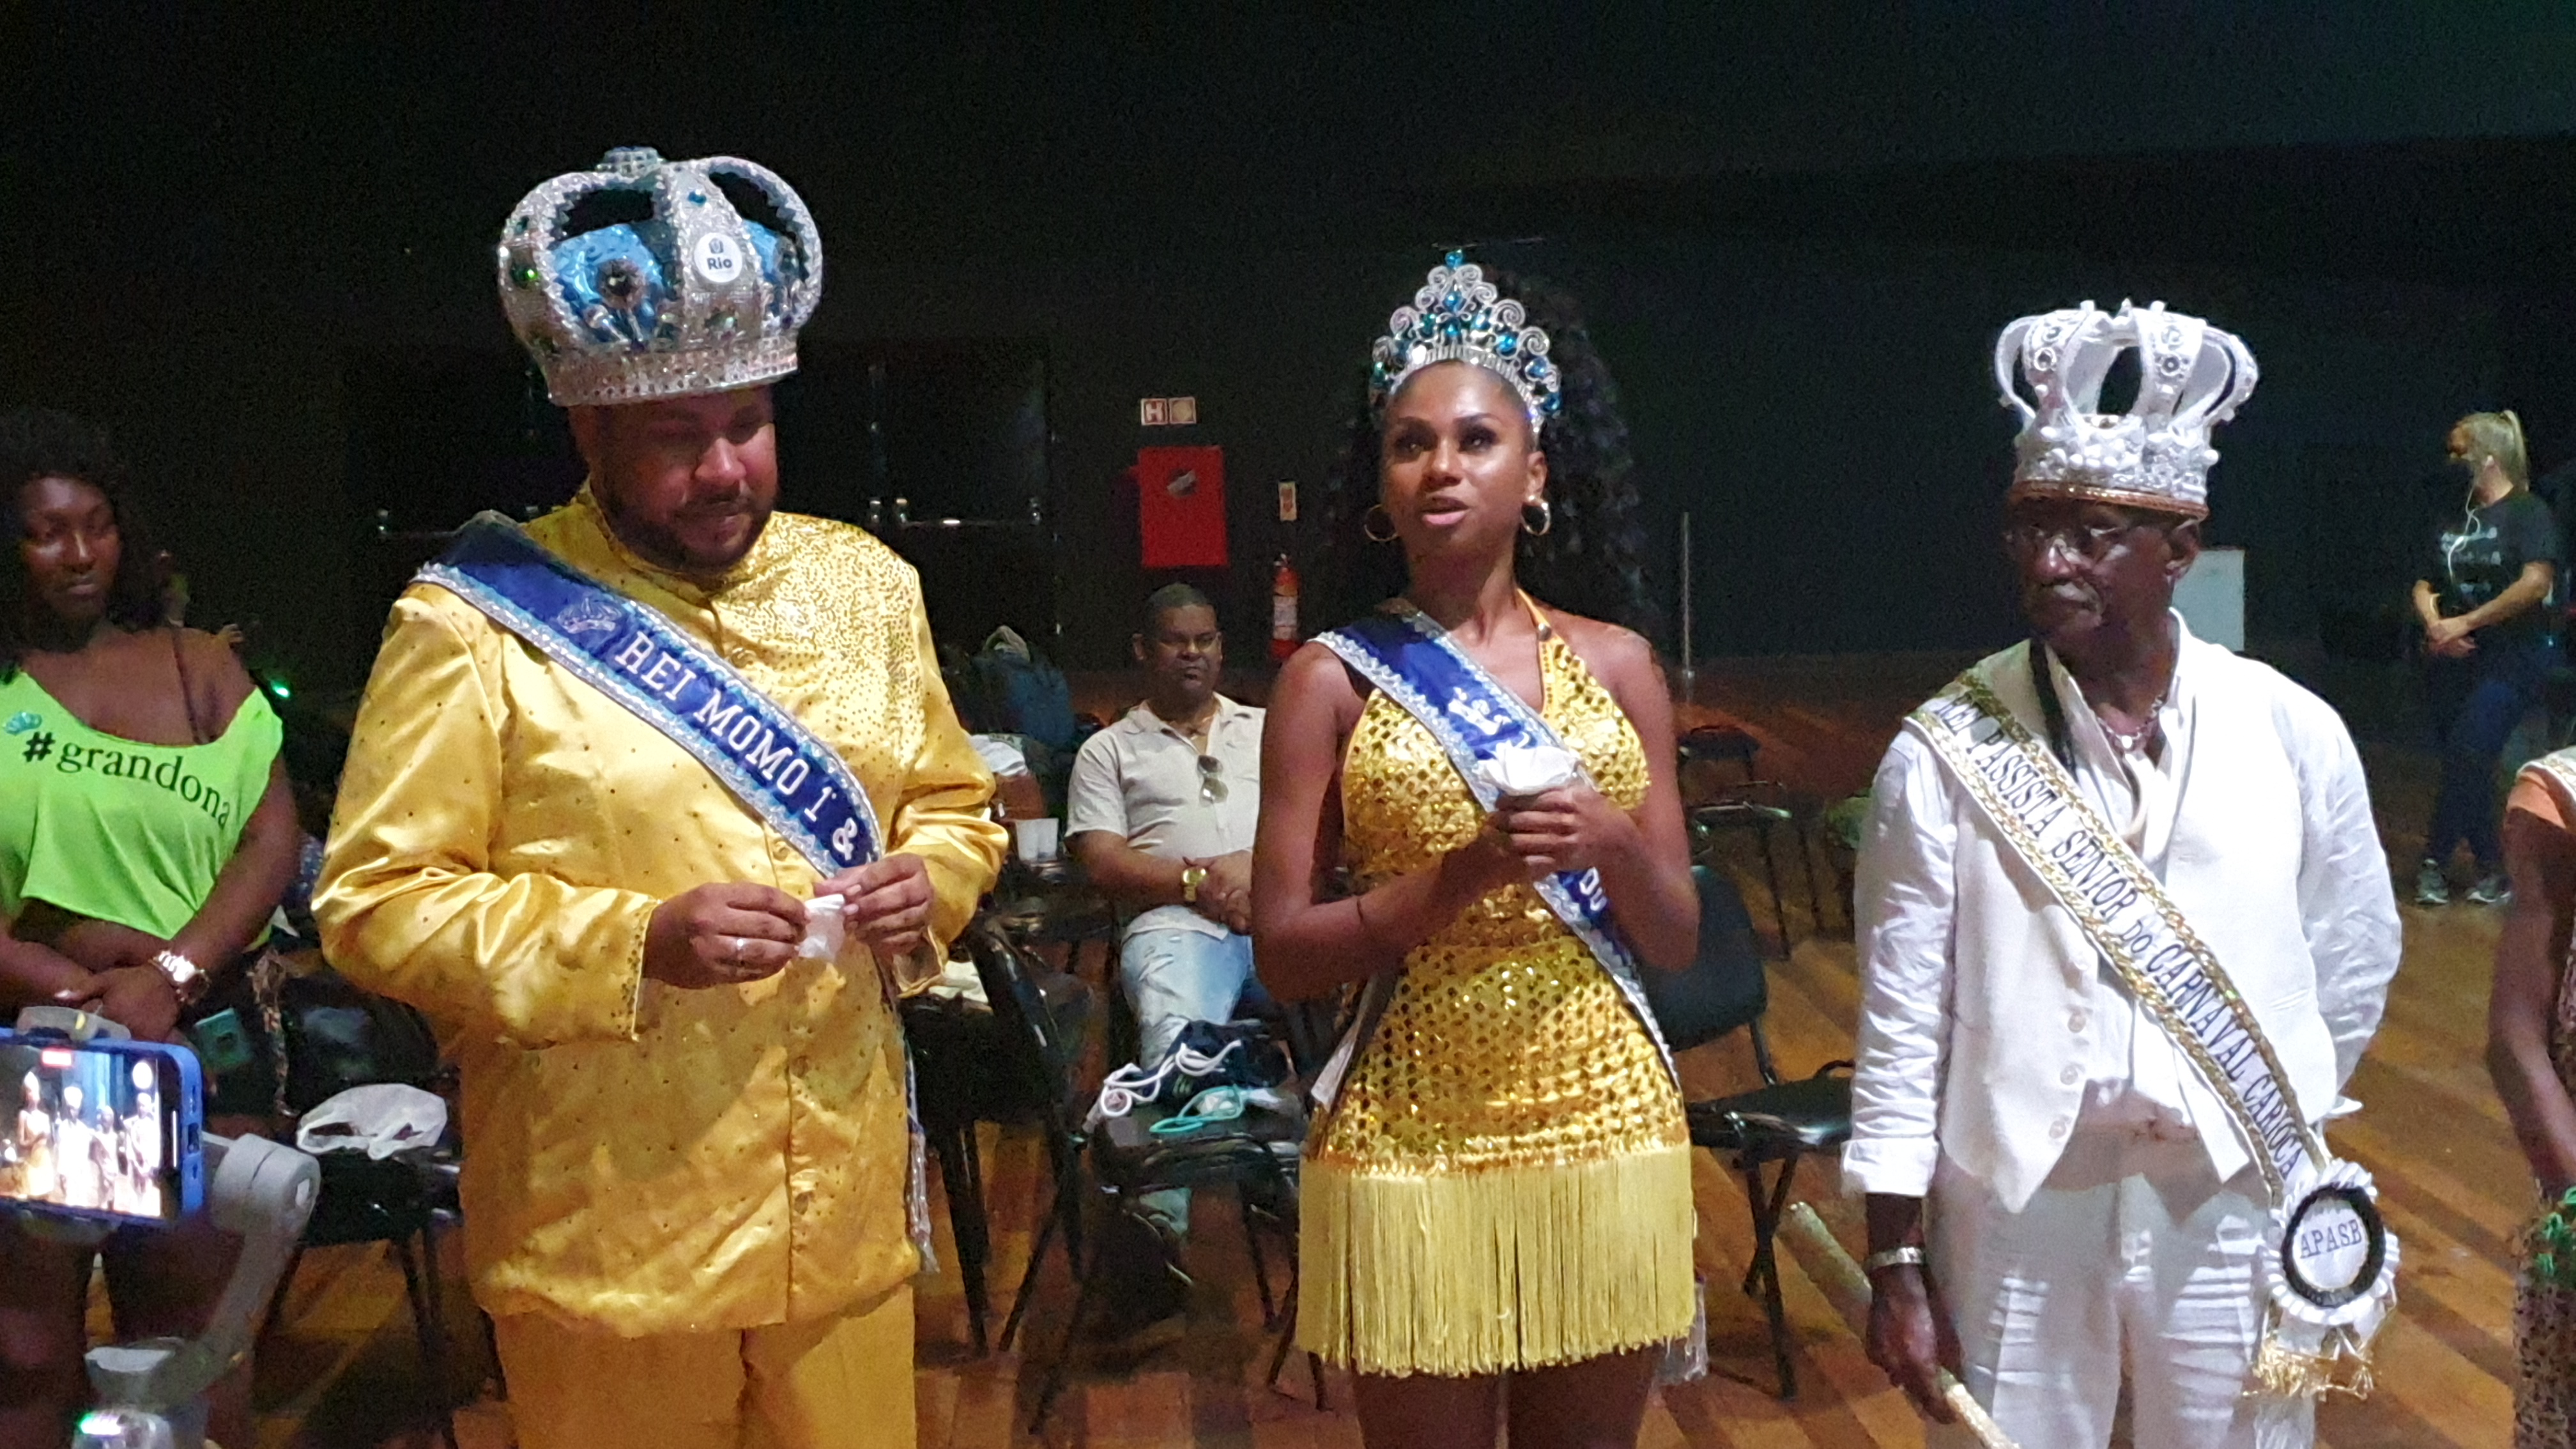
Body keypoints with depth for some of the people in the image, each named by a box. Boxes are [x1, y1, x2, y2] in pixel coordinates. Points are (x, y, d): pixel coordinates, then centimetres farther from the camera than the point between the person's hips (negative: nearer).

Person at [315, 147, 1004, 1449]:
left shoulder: (864, 584, 6)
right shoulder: (476, 622, -9)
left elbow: (953, 801, 15)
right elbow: (374, 902, -10)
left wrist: (929, 882, -7)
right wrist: (634, 944, -21)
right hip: (607, 1237, -4)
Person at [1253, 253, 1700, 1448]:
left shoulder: (1615, 664, 4)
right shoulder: (1333, 678, -3)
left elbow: (1678, 939, 6)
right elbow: (1283, 955, -7)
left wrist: (1612, 843, -14)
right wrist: (1461, 875, -19)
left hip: (1606, 1130, 3)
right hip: (1414, 1144, -2)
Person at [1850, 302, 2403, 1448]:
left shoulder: (2293, 733, -4)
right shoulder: (1943, 754, -9)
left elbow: (2355, 962, 10)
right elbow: (1903, 1017, -7)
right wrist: (1896, 1263, -6)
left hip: (2238, 1211, 2)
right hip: (2014, 1209, -1)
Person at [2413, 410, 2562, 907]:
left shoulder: (2528, 512, -6)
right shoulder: (2454, 521, 14)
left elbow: (2536, 582, -18)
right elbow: (2425, 585, 15)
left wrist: (2465, 622, -16)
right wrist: (2434, 623, -7)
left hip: (2512, 657, -7)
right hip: (2454, 660, 7)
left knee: (2467, 753, -17)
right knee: (2466, 765, 6)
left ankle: (2436, 860, -10)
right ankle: (2490, 865, 17)